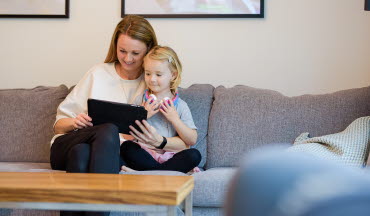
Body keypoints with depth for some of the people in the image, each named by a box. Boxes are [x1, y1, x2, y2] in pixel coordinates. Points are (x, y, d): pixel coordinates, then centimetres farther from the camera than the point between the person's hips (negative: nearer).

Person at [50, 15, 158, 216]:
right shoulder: (99, 73, 14)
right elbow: (59, 123, 13)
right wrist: (74, 122, -10)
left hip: (106, 152, 0)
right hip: (66, 145, 0)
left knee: (81, 153, -37)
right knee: (109, 130, -35)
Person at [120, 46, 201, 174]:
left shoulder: (180, 105, 8)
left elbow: (192, 140, 1)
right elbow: (128, 133, 4)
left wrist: (174, 119, -7)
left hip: (170, 155, 0)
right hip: (145, 152, 0)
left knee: (194, 155, -28)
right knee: (126, 147, -28)